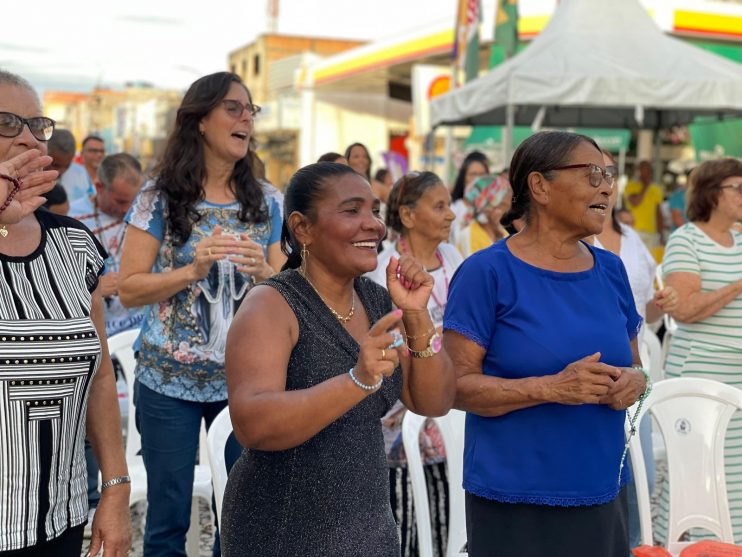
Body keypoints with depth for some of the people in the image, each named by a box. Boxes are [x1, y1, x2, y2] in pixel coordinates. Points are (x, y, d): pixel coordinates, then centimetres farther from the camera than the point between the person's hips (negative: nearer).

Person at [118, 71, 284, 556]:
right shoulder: (160, 196, -5)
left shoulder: (267, 201, 3)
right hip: (169, 380, -2)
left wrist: (264, 272, -16)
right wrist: (193, 270, -21)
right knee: (168, 517, 6)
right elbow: (129, 289, -7)